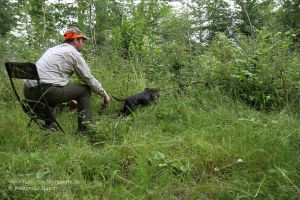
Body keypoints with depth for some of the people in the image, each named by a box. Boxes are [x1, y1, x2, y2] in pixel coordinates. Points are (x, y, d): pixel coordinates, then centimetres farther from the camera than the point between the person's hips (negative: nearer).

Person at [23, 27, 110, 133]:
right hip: (46, 91, -9)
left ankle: (49, 125, 34)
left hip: (28, 91, 9)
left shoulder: (53, 49, 26)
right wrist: (104, 94, 17)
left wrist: (69, 99, 37)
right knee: (85, 90, 6)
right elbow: (89, 79, 3)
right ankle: (83, 129, 6)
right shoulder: (74, 53, 2)